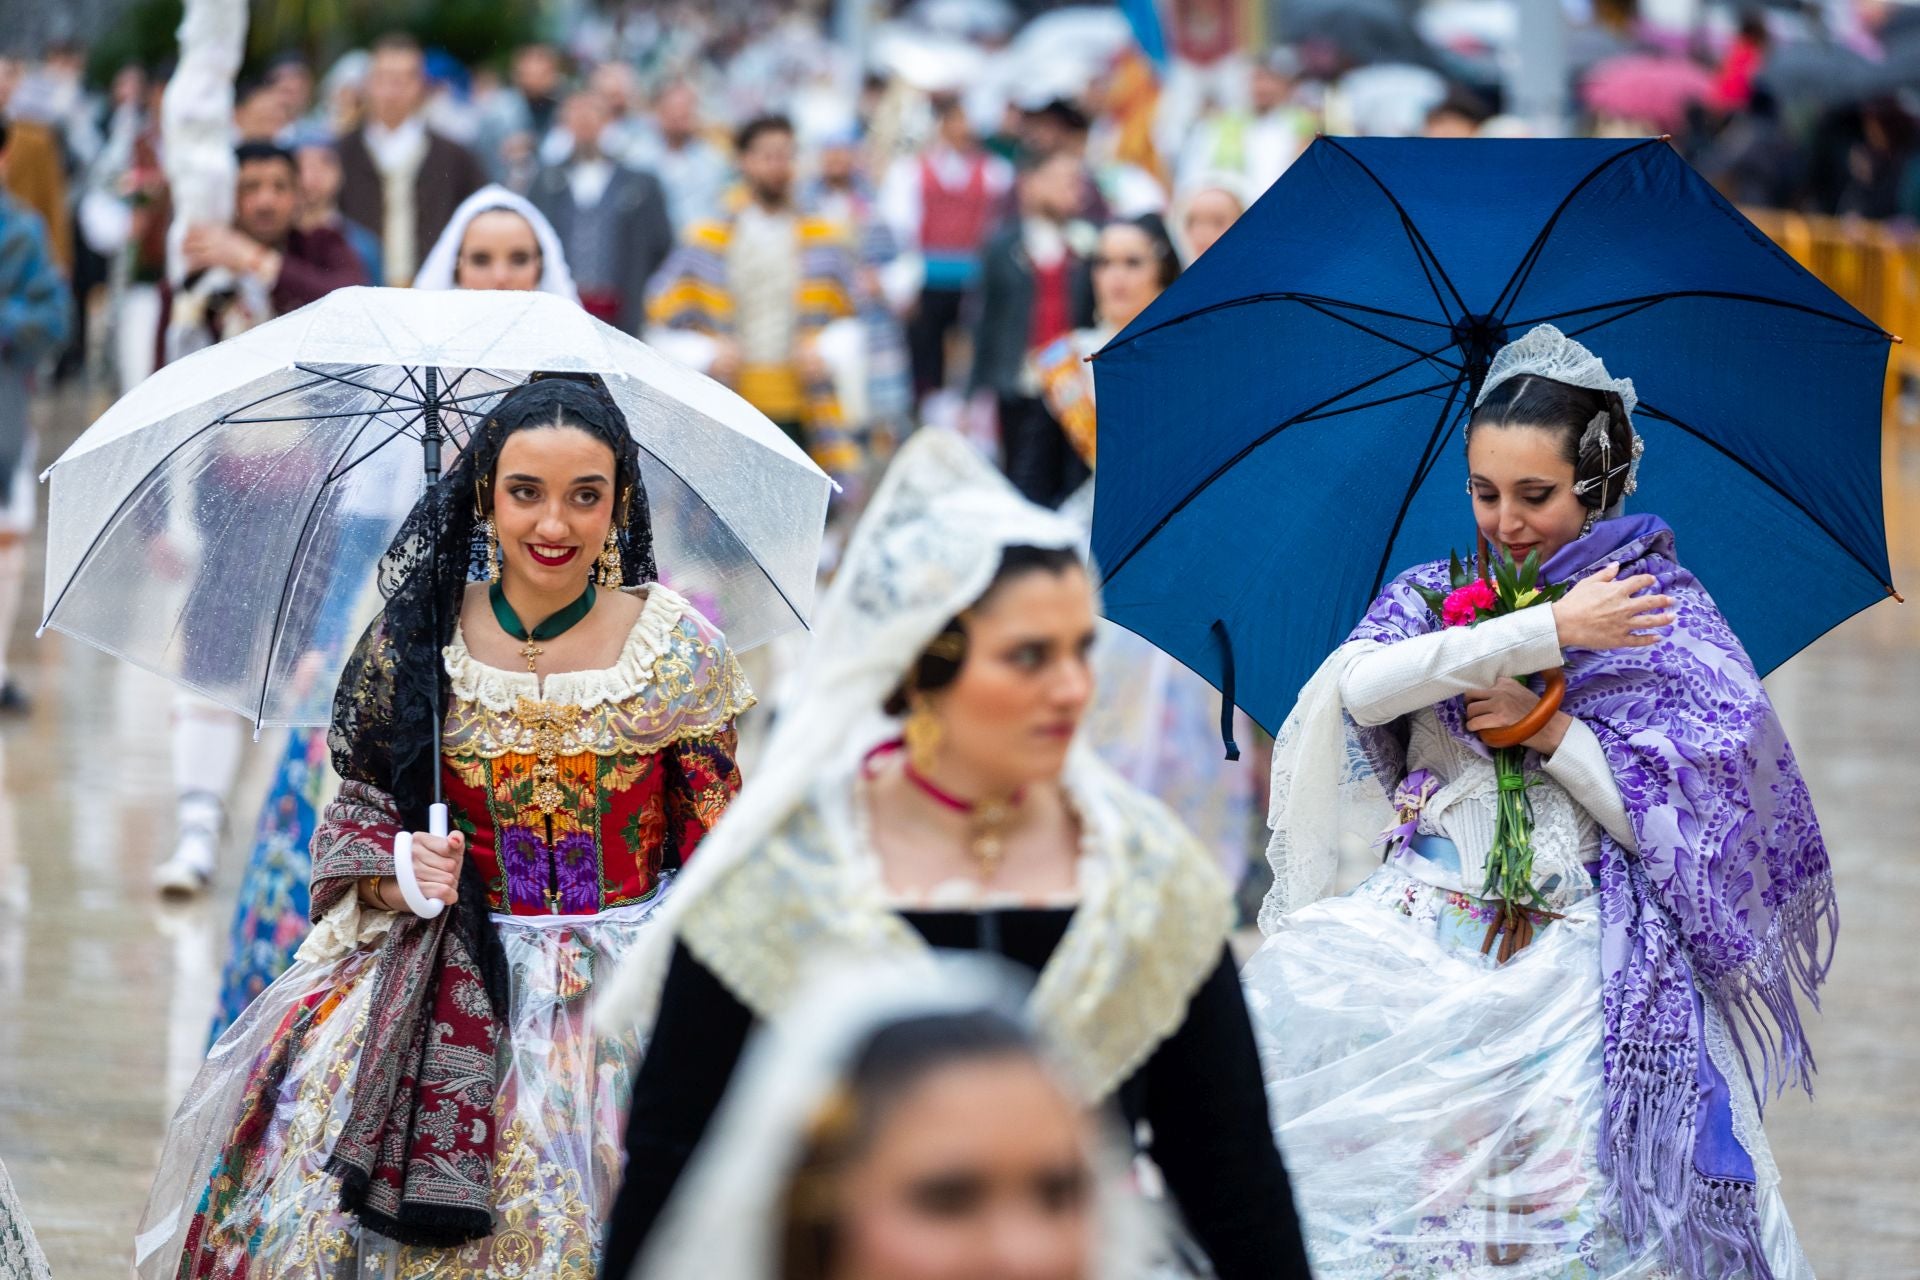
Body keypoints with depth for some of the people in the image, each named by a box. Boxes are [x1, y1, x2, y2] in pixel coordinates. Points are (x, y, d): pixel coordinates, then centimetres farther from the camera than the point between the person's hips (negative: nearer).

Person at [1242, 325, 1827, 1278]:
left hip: (1578, 962, -3)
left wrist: (1550, 730, -8)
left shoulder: (1671, 619, 6)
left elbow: (1689, 826, 0)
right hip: (1423, 930, 3)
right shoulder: (1432, 594, 13)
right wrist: (1546, 631, -11)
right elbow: (1359, 688, -10)